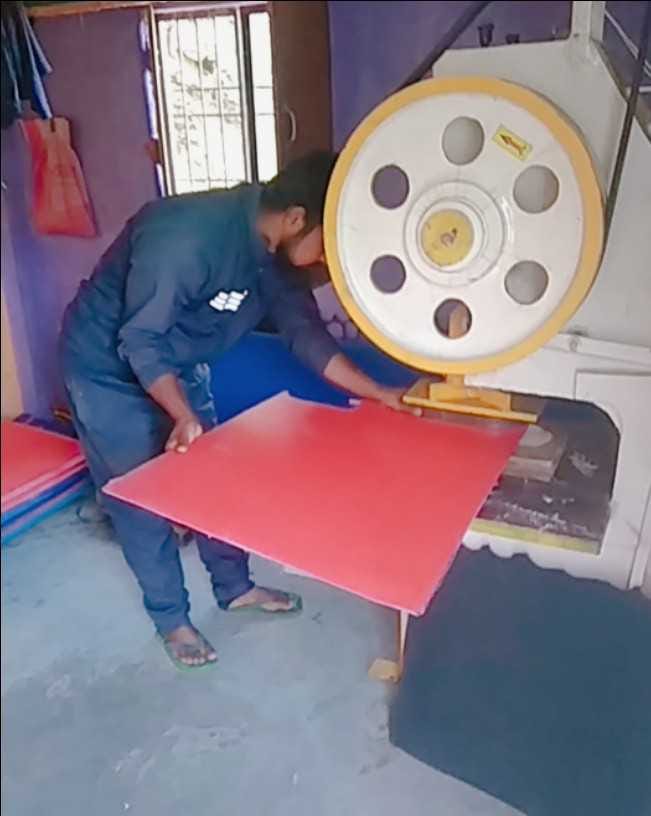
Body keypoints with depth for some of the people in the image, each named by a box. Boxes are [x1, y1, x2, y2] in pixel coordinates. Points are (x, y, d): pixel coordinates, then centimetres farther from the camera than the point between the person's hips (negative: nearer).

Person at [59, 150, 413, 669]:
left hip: (179, 365, 7)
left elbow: (306, 332, -5)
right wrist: (183, 416, -40)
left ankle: (234, 586, 31)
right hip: (108, 366, -7)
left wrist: (380, 394, -6)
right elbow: (139, 341, -30)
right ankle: (170, 616, 22)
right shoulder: (187, 236, -34)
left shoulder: (274, 253, -10)